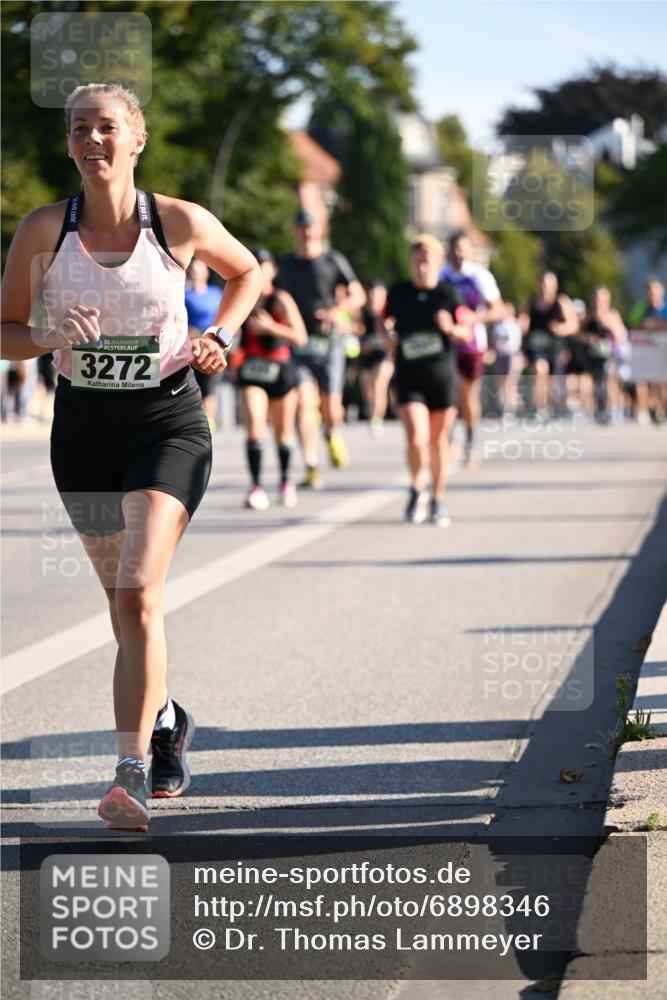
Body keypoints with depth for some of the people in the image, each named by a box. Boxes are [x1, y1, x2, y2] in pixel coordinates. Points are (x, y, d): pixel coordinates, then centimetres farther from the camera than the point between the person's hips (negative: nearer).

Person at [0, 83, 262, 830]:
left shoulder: (181, 223, -7)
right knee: (123, 601, 14)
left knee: (138, 594, -19)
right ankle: (167, 719, 41)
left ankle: (132, 771, -20)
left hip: (167, 422, -3)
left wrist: (220, 335, -3)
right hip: (83, 427, 3)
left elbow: (247, 272, 13)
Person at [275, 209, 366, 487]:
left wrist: (337, 310, -16)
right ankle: (312, 468, -15)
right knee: (304, 405, -12)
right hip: (296, 344, 2)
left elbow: (358, 295, 3)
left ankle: (332, 434, 37)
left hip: (327, 342, -1)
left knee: (331, 409, 0)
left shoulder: (334, 261, 3)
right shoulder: (285, 265, 12)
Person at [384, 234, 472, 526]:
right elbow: (389, 323, 16)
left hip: (442, 376, 0)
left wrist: (450, 328, -20)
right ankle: (416, 489, 11)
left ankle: (438, 501, 26)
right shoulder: (398, 293, 3)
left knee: (438, 442, 9)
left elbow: (467, 333, 1)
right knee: (416, 439, -16)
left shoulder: (449, 294, -2)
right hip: (409, 378, 0)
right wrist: (389, 334, -7)